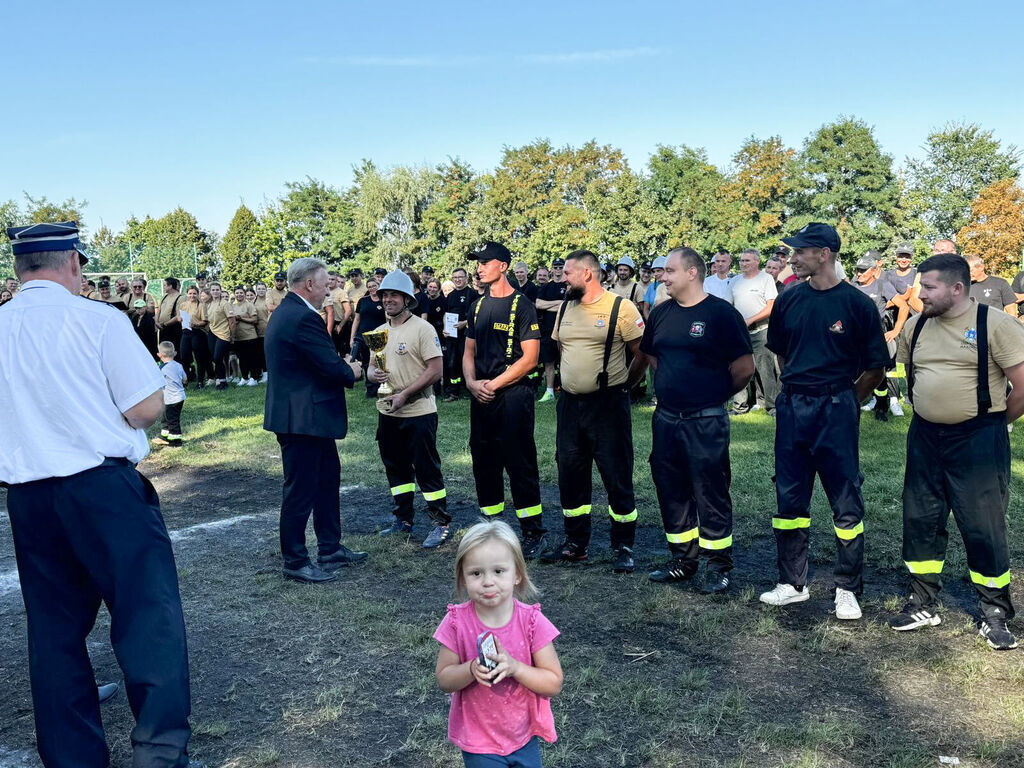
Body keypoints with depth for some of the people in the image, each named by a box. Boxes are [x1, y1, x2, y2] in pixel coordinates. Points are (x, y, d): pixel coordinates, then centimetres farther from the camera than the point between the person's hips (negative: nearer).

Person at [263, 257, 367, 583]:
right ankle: (295, 562, 14)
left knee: (327, 480, 20)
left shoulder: (286, 312, 13)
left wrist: (343, 367, 3)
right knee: (301, 491, 1)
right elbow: (331, 367, -21)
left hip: (308, 417, 11)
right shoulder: (303, 318, -22)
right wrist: (352, 372, -2)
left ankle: (330, 549, 32)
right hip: (303, 418, -11)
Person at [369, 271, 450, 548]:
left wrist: (404, 394, -20)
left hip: (418, 412, -7)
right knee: (396, 469, 15)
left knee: (427, 470, -3)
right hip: (387, 412, 7)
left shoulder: (422, 329, -10)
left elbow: (435, 371, -15)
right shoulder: (379, 332, 12)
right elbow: (371, 368, 17)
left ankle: (442, 524, 6)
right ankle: (403, 521, 28)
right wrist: (373, 374, -9)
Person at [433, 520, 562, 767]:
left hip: (524, 737, 1)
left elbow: (554, 683, -12)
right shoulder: (457, 622, -16)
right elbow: (443, 679, -7)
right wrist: (472, 669, -26)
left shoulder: (532, 621, -16)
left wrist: (514, 667, -27)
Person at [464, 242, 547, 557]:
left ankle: (533, 533, 6)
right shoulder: (479, 306, 14)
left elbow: (529, 358, -12)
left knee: (520, 464, -4)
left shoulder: (521, 306, -7)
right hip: (481, 398, 7)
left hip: (512, 394, -7)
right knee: (484, 461, 12)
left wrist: (494, 384, -13)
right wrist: (472, 382, -2)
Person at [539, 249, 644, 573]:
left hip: (608, 404, -6)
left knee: (617, 476, 1)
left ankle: (624, 547, 14)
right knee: (570, 474, 13)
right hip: (569, 403, 7)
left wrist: (621, 383, -2)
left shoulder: (621, 307, -11)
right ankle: (575, 543, 27)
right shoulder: (565, 307, 9)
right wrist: (572, 379, 14)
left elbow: (644, 353, -8)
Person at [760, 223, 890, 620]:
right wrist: (799, 388, 14)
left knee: (846, 501, 3)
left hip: (836, 408, -4)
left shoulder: (857, 303, -7)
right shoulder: (789, 299, 5)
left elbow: (875, 367, -2)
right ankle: (792, 583, 23)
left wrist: (844, 403, 1)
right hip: (791, 407, 4)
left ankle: (848, 590, 16)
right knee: (789, 498, 9)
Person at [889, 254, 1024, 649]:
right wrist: (933, 409, 12)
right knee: (920, 522, 11)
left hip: (977, 441, -5)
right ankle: (922, 605, 26)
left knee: (984, 529, 3)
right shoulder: (916, 327, 5)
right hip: (925, 438, 6)